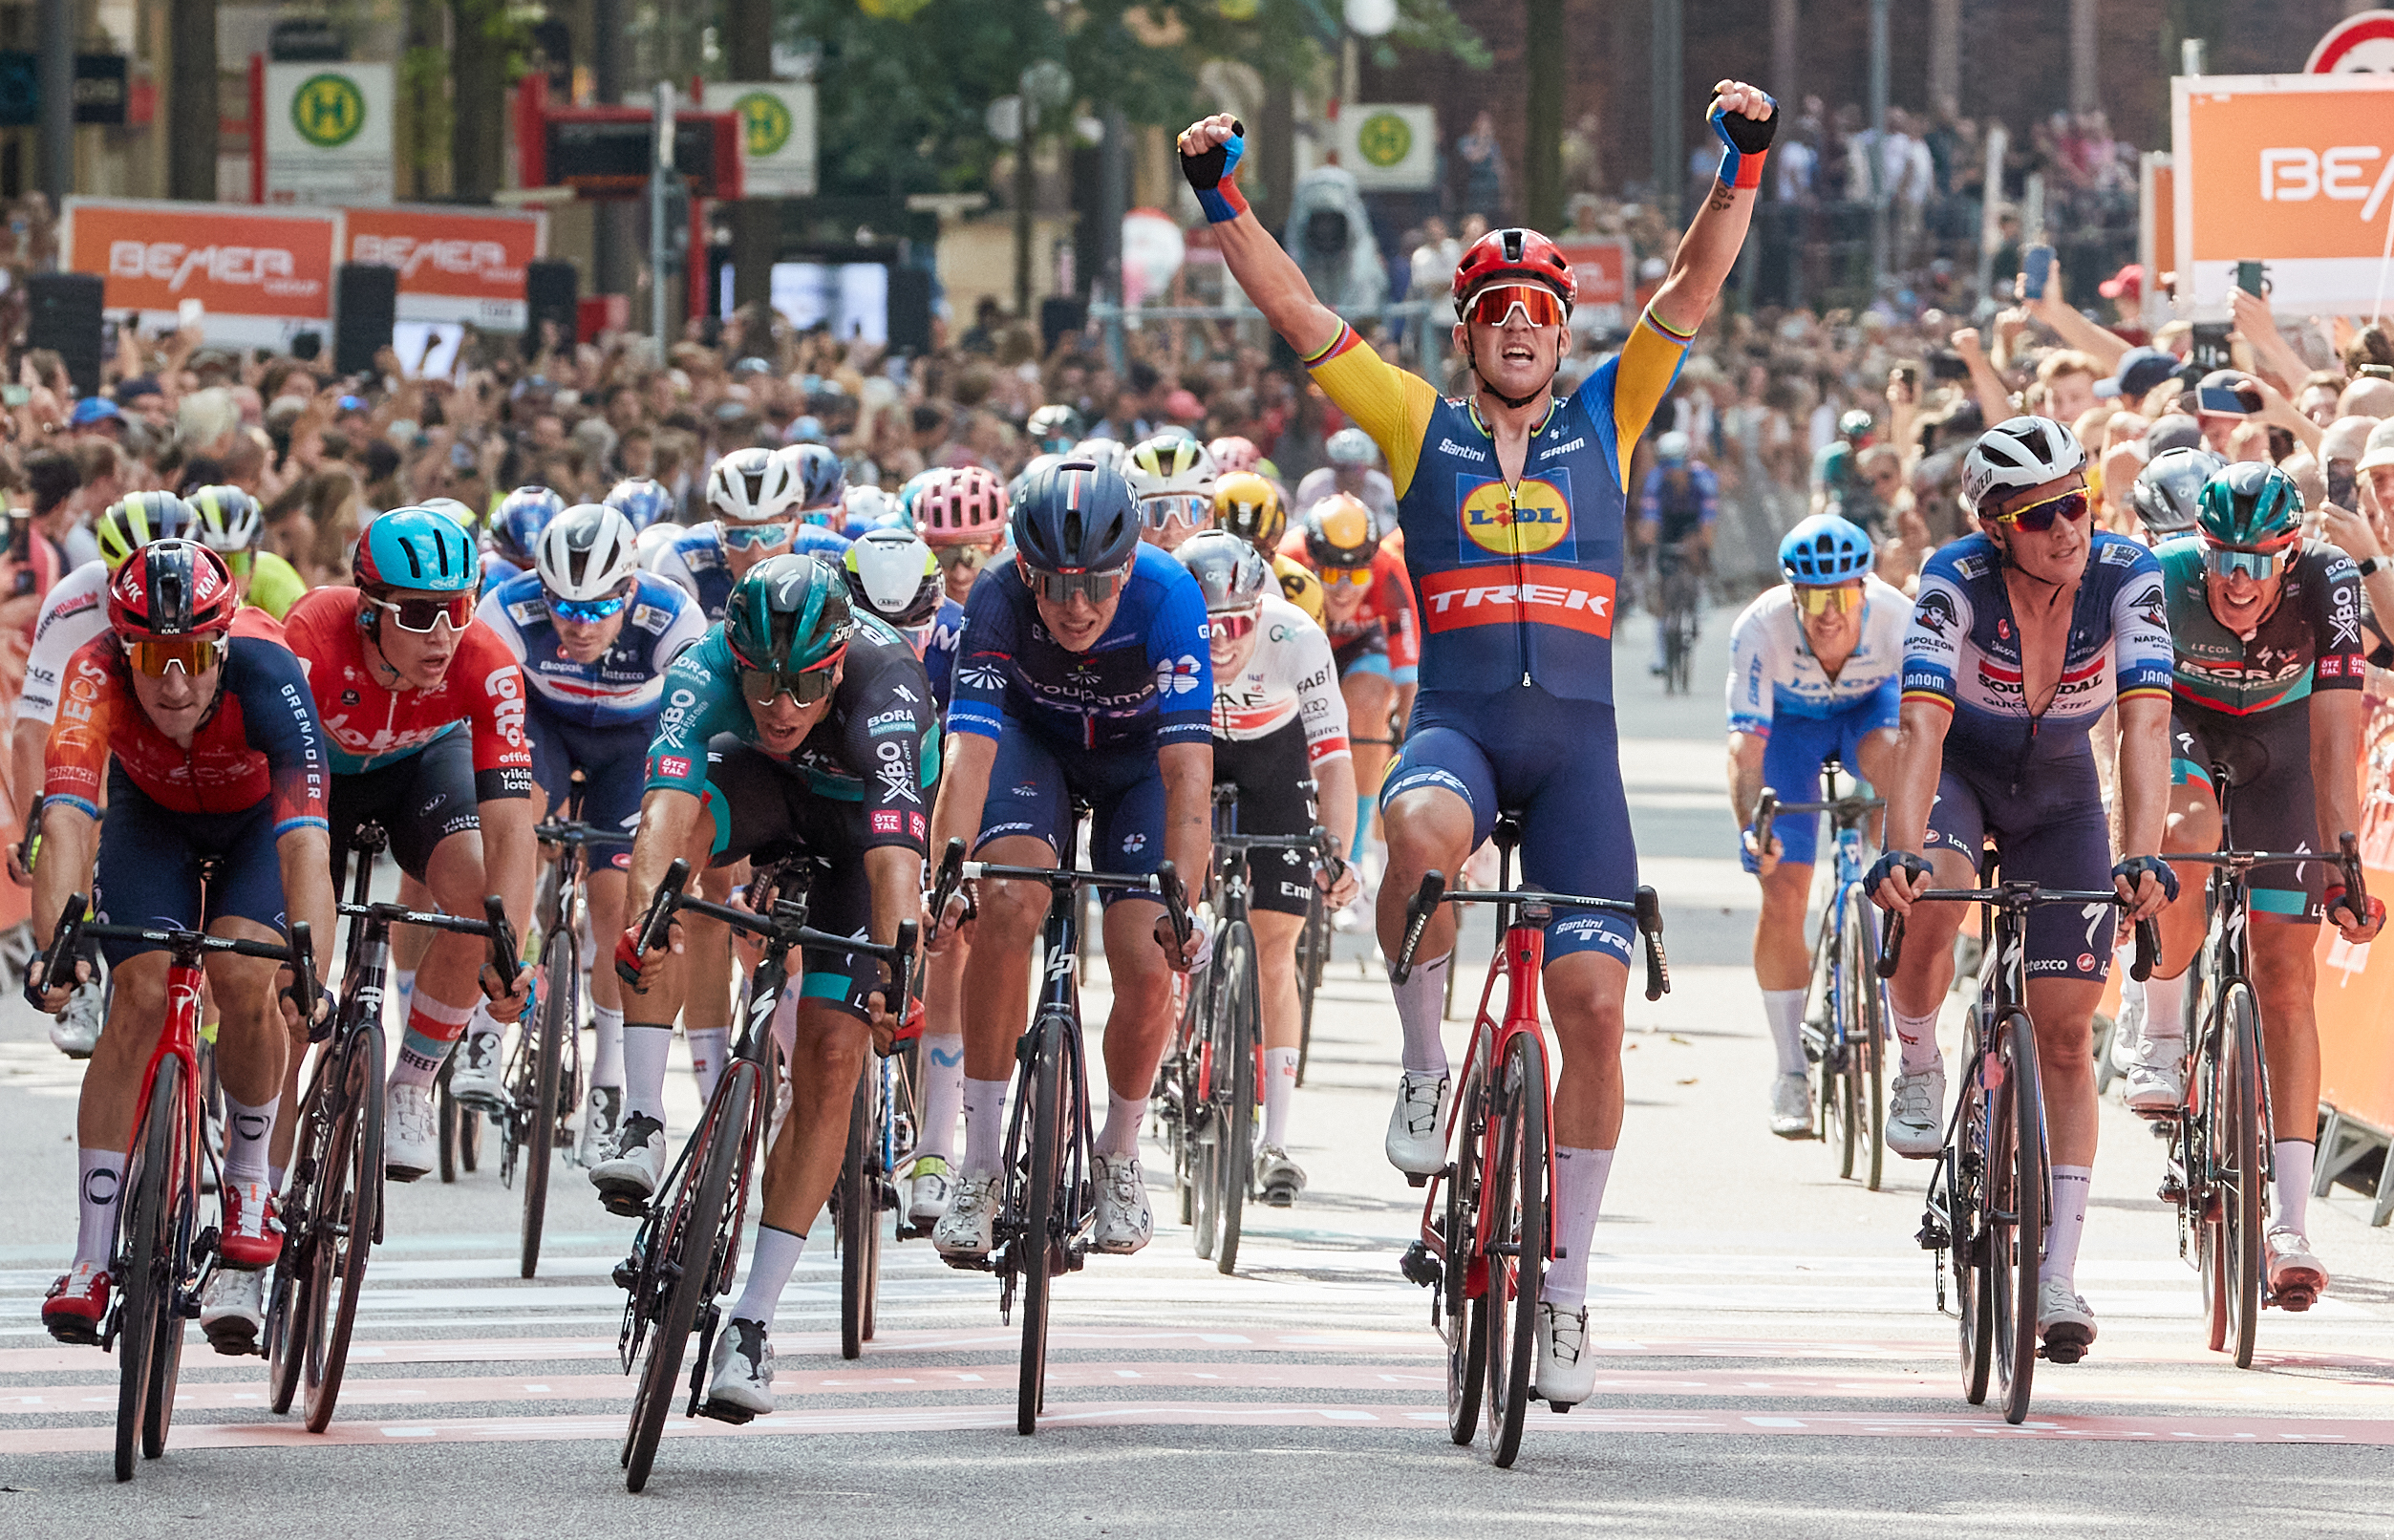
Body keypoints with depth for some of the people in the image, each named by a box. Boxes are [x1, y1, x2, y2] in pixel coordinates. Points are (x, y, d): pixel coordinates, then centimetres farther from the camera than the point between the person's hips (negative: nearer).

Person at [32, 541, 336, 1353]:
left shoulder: (267, 677, -40)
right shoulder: (98, 674, -36)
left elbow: (305, 840, -48)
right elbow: (66, 817, -46)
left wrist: (311, 975, -60)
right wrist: (54, 944, -61)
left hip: (259, 815, -1)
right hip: (151, 814, 1)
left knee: (245, 981, -24)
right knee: (139, 999, -17)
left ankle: (249, 1189, 2)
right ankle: (91, 1262, -14)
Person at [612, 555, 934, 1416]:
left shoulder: (885, 691, -40)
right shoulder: (706, 671, -34)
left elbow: (894, 852, -51)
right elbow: (665, 804, -49)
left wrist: (894, 973, -67)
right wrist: (640, 918, -67)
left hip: (861, 814, -1)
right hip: (762, 790, 1)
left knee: (831, 1061, -15)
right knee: (677, 824, -34)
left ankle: (752, 1324, -7)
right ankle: (642, 1124, -33)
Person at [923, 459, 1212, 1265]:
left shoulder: (1168, 595, -35)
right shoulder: (998, 598, -32)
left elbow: (1189, 769, -40)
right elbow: (968, 754, -39)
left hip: (1139, 753, 0)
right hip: (1034, 739, 0)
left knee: (1147, 970, -16)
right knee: (1007, 904, -27)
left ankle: (1118, 1155, 15)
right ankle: (981, 1167, -16)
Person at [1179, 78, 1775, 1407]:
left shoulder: (1606, 415, 13)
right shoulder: (1419, 426, 11)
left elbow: (1693, 290, 4)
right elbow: (1294, 312, 6)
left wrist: (1741, 170, -10)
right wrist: (1223, 202, -5)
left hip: (1575, 735, 1)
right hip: (1455, 720, -1)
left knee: (1593, 1001, -7)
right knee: (1421, 832, -38)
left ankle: (1568, 1287, 3)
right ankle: (1423, 1068, -15)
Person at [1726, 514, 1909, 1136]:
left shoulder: (1900, 623, -35)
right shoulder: (1760, 631, -37)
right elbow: (1746, 743, -38)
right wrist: (1751, 827, -53)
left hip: (1866, 707, 0)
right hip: (1790, 719, 0)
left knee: (1890, 754, -38)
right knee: (1782, 892, -9)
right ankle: (1791, 1075, 3)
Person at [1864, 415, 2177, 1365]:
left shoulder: (2126, 580, -26)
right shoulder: (1956, 583, -30)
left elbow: (2145, 724, -35)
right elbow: (1922, 726, -39)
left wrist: (2143, 858, -49)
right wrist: (1900, 852, -55)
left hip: (2060, 790, 2)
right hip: (1960, 768, -1)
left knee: (2065, 1032, -3)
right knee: (1928, 905, -36)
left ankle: (2059, 1278, 1)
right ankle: (1918, 1073, -6)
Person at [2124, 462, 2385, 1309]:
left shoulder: (2327, 583, -33)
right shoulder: (2160, 577, -33)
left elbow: (2334, 733, -37)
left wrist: (2341, 865, -45)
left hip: (2279, 728, 0)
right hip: (2182, 712, 0)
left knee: (2285, 969, -6)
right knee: (2189, 833, -36)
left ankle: (2291, 1228, -7)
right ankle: (2161, 1040, -13)